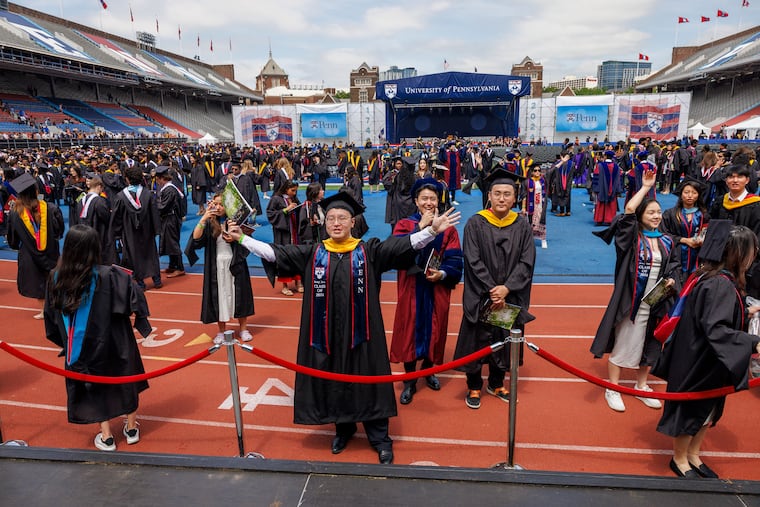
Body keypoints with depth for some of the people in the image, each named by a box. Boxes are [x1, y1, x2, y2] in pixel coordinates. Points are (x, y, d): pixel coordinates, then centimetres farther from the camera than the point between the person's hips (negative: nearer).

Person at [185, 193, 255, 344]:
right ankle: (221, 331, 20)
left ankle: (243, 329, 19)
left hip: (235, 264, -1)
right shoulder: (209, 223, 0)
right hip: (216, 266, 1)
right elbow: (196, 237, -16)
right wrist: (203, 218, -23)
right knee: (219, 296, 6)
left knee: (238, 295, 6)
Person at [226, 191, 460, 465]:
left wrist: (432, 230, -22)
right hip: (326, 334, 2)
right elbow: (274, 252, 4)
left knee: (366, 379, 7)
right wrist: (242, 238, -1)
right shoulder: (311, 253, 3)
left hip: (359, 333, -2)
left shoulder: (369, 251, -2)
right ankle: (343, 427, 37)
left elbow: (404, 245, -11)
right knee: (332, 381, 13)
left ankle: (380, 437, 24)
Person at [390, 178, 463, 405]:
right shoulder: (405, 225, 0)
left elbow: (455, 260, -3)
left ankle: (428, 370, 36)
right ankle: (409, 381, 17)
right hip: (411, 290, -1)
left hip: (437, 289, 2)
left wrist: (442, 273, -21)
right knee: (410, 331, 2)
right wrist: (421, 227, -20)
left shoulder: (447, 228, 2)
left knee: (434, 330, 12)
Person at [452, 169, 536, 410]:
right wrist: (492, 291, -16)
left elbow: (527, 262, -5)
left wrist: (506, 288, -16)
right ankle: (474, 387, 26)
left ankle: (496, 383, 35)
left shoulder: (522, 225, 0)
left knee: (504, 340, 13)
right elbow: (473, 261, -11)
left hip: (510, 297, 3)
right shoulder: (475, 223, -8)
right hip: (480, 297, -2)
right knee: (477, 341, 5)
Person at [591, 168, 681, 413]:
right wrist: (645, 187, -18)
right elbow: (628, 210, -24)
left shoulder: (667, 241, 6)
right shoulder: (632, 237, -8)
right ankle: (613, 389, 16)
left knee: (647, 345, 17)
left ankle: (641, 386, 35)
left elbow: (675, 264, 17)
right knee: (622, 345, 3)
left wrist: (671, 279, -4)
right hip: (631, 300, -5)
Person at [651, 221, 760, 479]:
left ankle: (693, 455, 42)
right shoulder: (721, 285, -27)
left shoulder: (711, 277, 2)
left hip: (708, 362, 10)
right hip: (699, 362, -10)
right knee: (691, 410, 10)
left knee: (707, 411, 23)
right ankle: (680, 460, 31)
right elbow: (715, 328, -36)